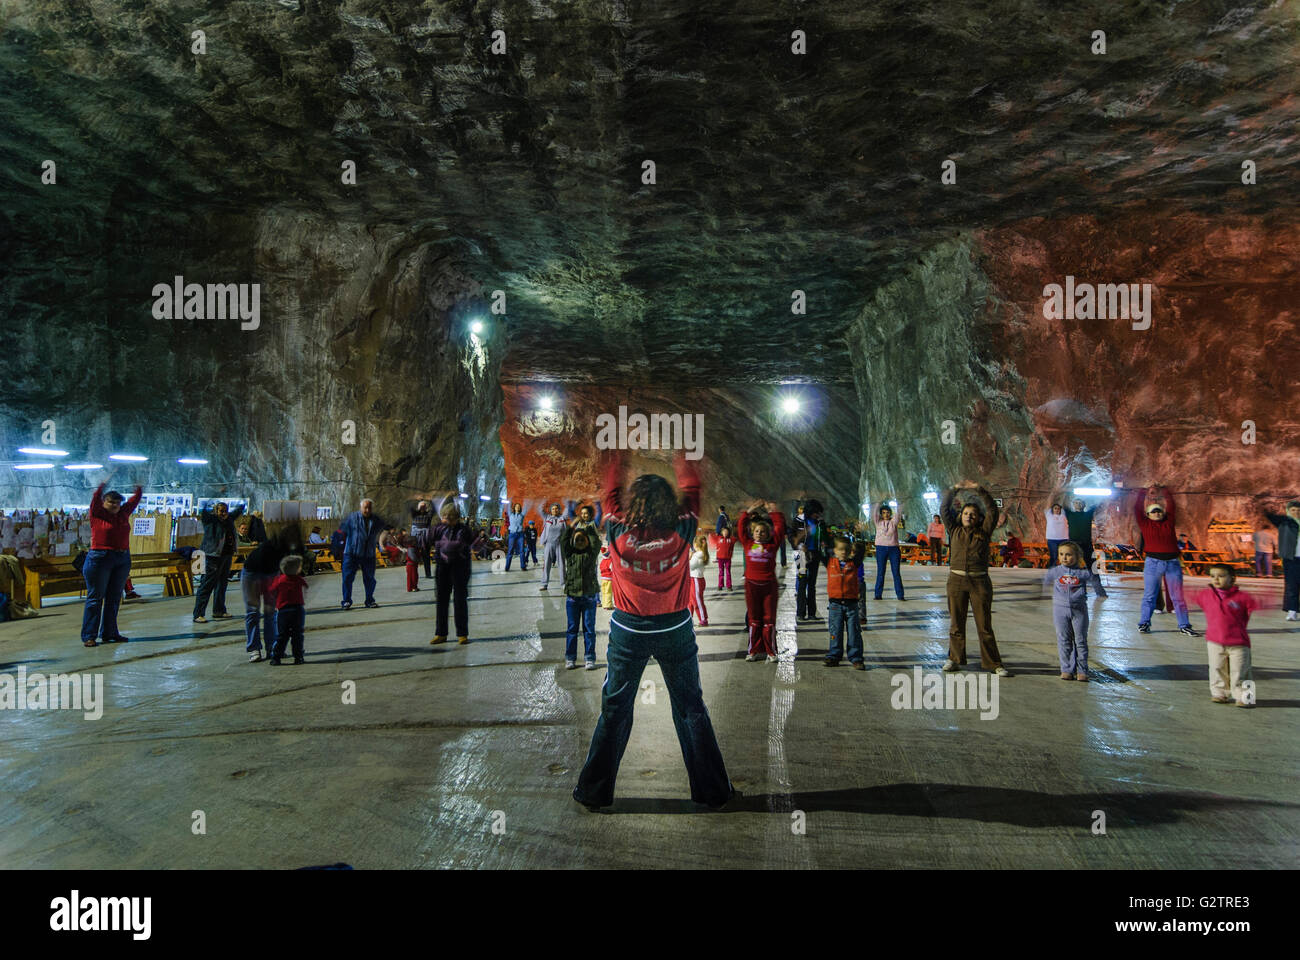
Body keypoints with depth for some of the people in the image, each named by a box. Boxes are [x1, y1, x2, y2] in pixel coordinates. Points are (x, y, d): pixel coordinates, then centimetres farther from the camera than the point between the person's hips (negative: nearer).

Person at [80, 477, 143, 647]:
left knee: (114, 599, 10)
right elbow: (96, 496, -17)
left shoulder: (123, 513, 11)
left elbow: (136, 498, 17)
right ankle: (88, 636, 3)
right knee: (95, 598, -1)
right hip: (100, 558, -6)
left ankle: (109, 633, 19)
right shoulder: (97, 514, -3)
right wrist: (108, 480, -21)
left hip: (122, 560, 6)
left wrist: (140, 486, 6)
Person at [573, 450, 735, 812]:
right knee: (691, 708, 12)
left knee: (614, 710, 12)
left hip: (628, 630, 0)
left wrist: (617, 457, 16)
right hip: (675, 629, 0)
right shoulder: (680, 533, -16)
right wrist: (682, 460, 15)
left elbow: (610, 493, 2)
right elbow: (692, 493, 1)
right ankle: (713, 790, 23)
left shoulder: (619, 533, -15)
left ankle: (595, 791, 23)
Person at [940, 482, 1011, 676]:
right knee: (956, 623, 8)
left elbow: (992, 510, 1)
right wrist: (955, 489, 4)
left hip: (979, 581, -1)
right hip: (956, 580, 1)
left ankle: (994, 664, 6)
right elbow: (944, 510, 8)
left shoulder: (984, 532, 8)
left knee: (985, 625, 1)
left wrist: (979, 489, -2)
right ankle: (954, 659, 18)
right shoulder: (954, 530, 11)